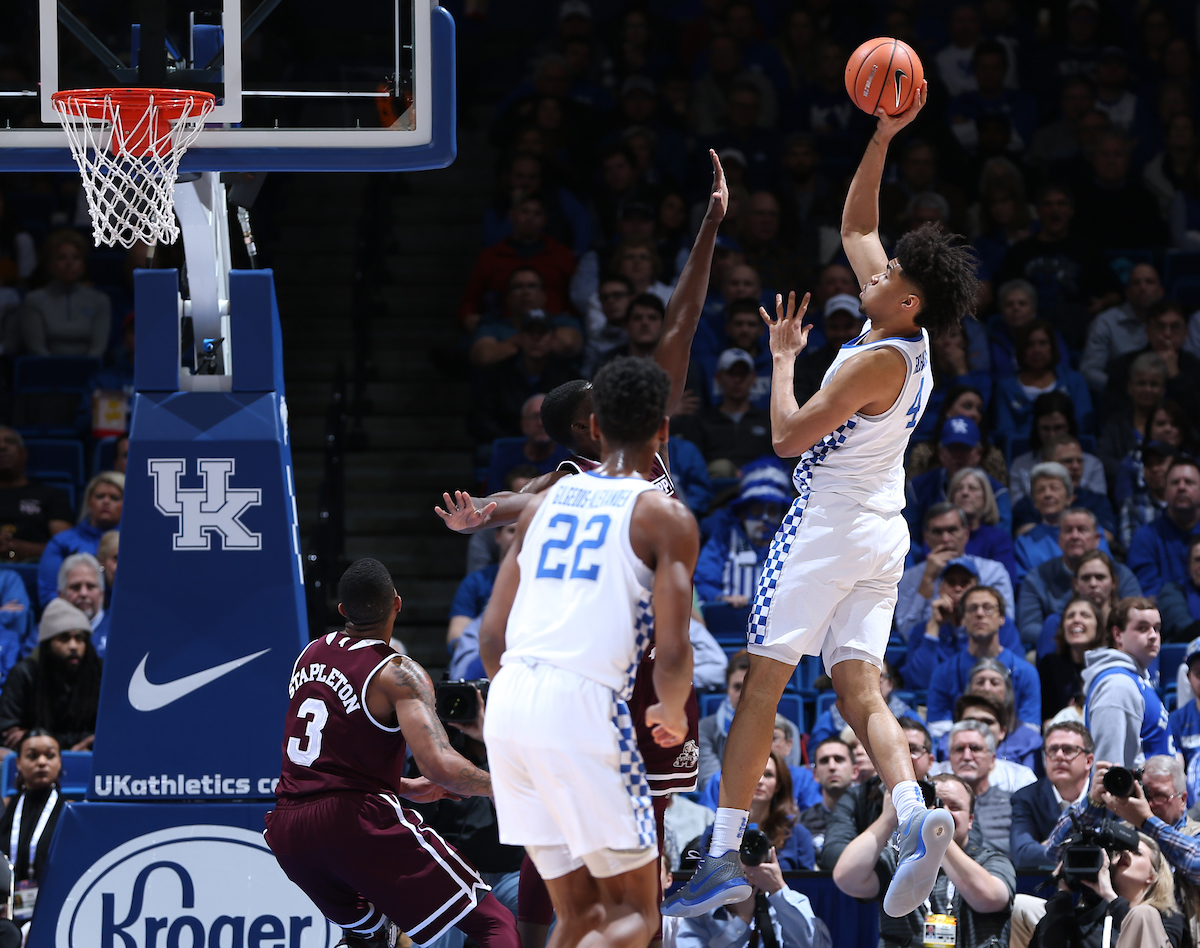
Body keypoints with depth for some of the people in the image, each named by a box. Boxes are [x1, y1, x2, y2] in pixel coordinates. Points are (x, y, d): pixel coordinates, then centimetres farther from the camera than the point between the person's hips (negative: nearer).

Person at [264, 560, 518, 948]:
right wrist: (494, 785, -1)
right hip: (356, 826, -7)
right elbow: (440, 765, -20)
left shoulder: (311, 654, 17)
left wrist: (405, 788, 32)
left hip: (287, 833, 7)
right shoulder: (398, 674, -6)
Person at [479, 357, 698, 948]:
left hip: (507, 700, 6)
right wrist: (674, 718, 16)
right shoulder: (664, 518, 2)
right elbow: (671, 655, -5)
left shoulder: (544, 503, 18)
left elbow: (491, 638, 17)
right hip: (585, 705, -6)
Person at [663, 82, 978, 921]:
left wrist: (784, 356, -4)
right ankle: (916, 814, -22)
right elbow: (855, 227, 17)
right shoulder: (908, 337, 7)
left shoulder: (878, 363, -18)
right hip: (882, 532, 9)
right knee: (859, 689, 3)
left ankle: (724, 857, -4)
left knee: (761, 687, -3)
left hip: (829, 528, -9)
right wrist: (882, 137, 12)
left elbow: (788, 436, -17)